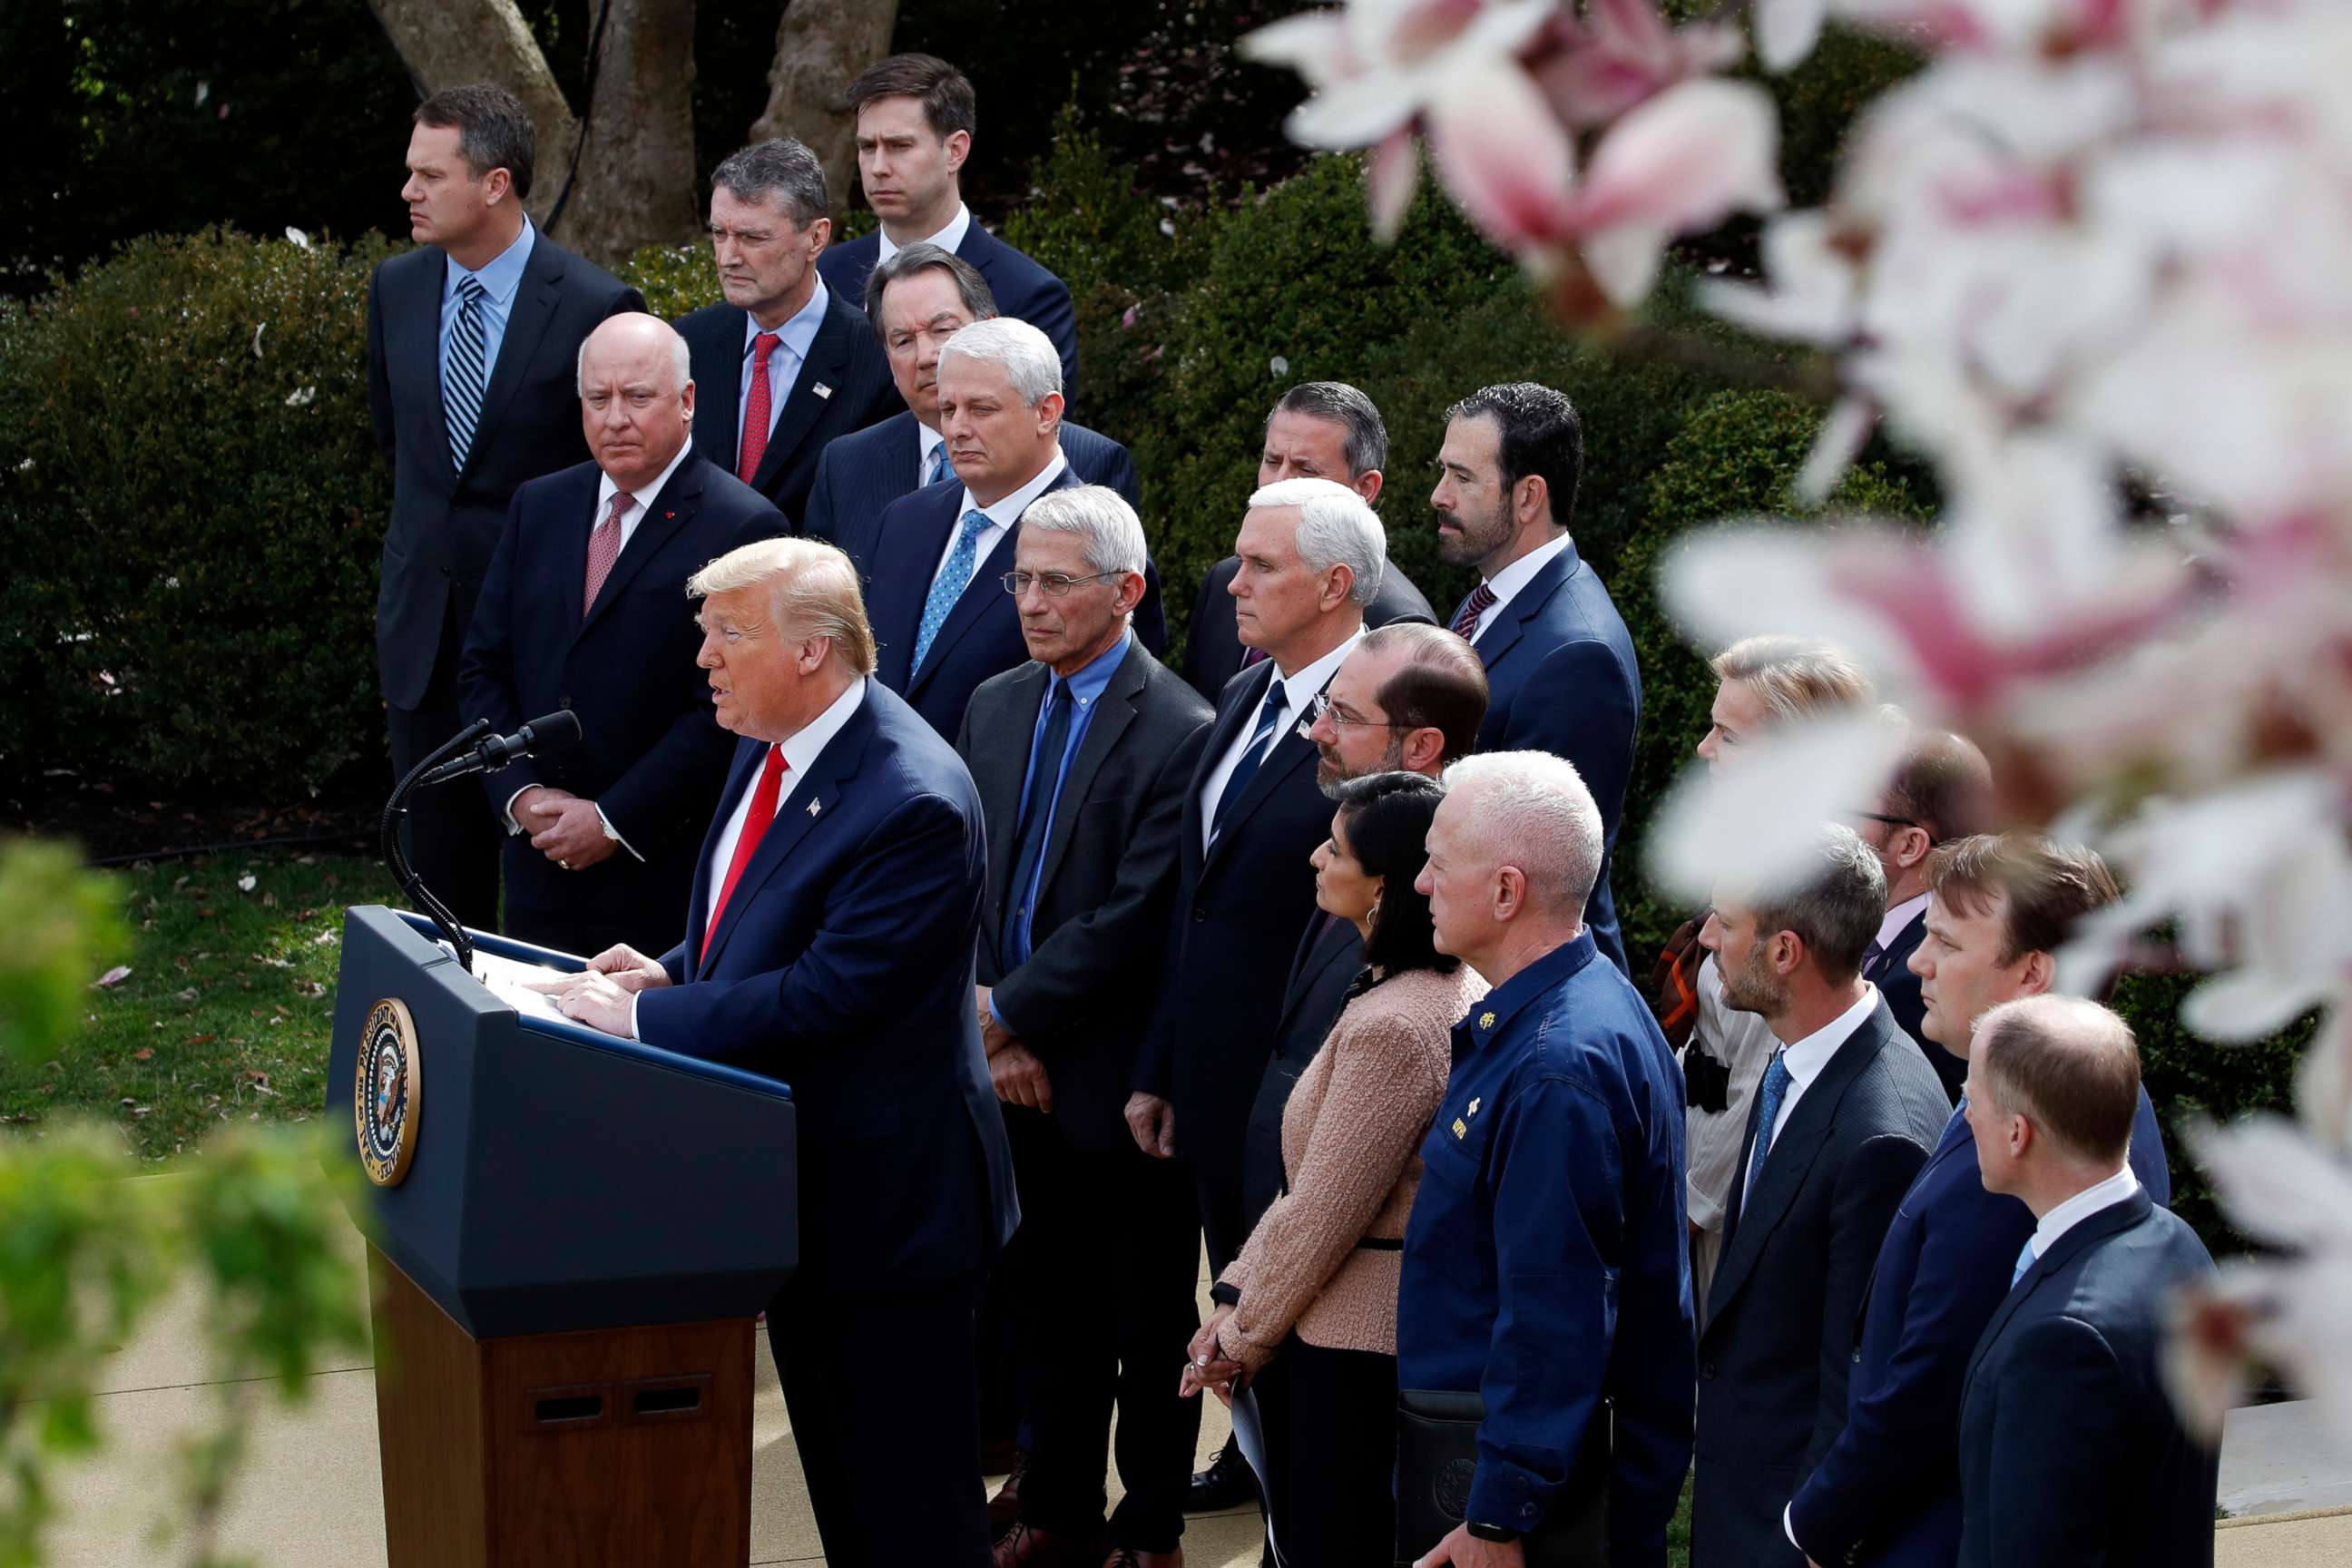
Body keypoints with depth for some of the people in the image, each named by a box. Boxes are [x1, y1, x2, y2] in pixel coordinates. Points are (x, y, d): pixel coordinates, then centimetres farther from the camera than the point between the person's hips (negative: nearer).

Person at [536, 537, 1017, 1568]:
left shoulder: (914, 805, -26)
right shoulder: (771, 745, 5)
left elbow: (820, 996, -27)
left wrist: (644, 1017, -21)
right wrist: (675, 972, 0)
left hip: (881, 1199, -9)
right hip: (798, 1176, 9)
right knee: (830, 1460, 21)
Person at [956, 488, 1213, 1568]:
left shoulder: (1178, 732, -15)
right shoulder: (993, 708, 8)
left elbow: (1137, 920, -19)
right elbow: (967, 879, 8)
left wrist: (1008, 1012, -14)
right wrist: (994, 1032, -3)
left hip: (1116, 1076, -6)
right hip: (1017, 1073, 6)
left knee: (1149, 1318, 8)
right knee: (1049, 1305, 17)